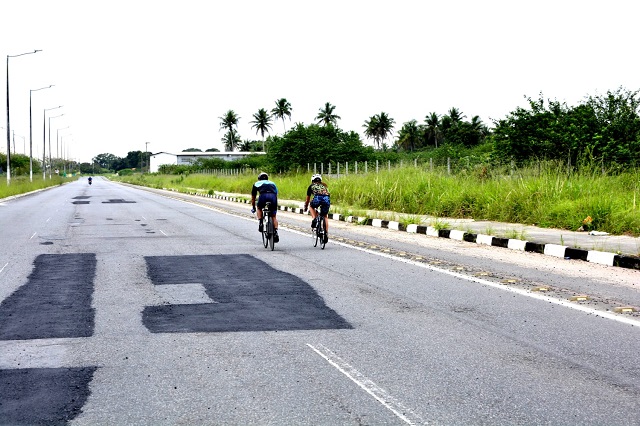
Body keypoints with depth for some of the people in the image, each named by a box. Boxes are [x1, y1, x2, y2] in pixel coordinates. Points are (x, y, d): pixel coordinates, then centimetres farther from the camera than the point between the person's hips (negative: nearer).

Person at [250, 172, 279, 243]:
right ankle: (275, 233, -1)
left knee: (259, 208, 30)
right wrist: (275, 206, 58)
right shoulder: (272, 183, 38)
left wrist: (253, 208, 53)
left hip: (263, 196, -2)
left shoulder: (257, 184, 33)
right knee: (273, 216, 14)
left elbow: (253, 198, 39)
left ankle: (260, 223, 11)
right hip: (273, 196, 2)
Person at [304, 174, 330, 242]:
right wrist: (323, 205, 63)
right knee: (325, 216, 23)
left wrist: (305, 207, 56)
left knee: (312, 207, 33)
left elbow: (307, 199, 39)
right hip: (327, 199, 2)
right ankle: (326, 233, 12)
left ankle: (314, 219, 8)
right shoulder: (324, 185, 37)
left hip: (317, 198, -2)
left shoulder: (311, 186, 30)